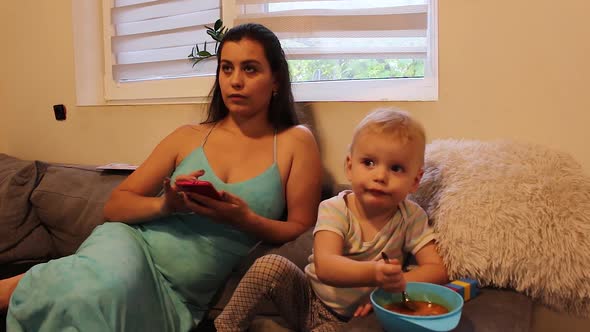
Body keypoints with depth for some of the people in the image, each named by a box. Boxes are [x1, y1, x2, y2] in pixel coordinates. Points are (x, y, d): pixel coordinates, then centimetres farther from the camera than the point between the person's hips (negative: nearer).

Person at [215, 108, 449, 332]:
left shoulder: (412, 217, -11)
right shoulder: (335, 210, -17)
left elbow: (437, 269, -13)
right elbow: (324, 267, -31)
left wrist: (394, 284, -30)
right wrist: (373, 273, -50)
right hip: (307, 299, 0)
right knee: (271, 265, -26)